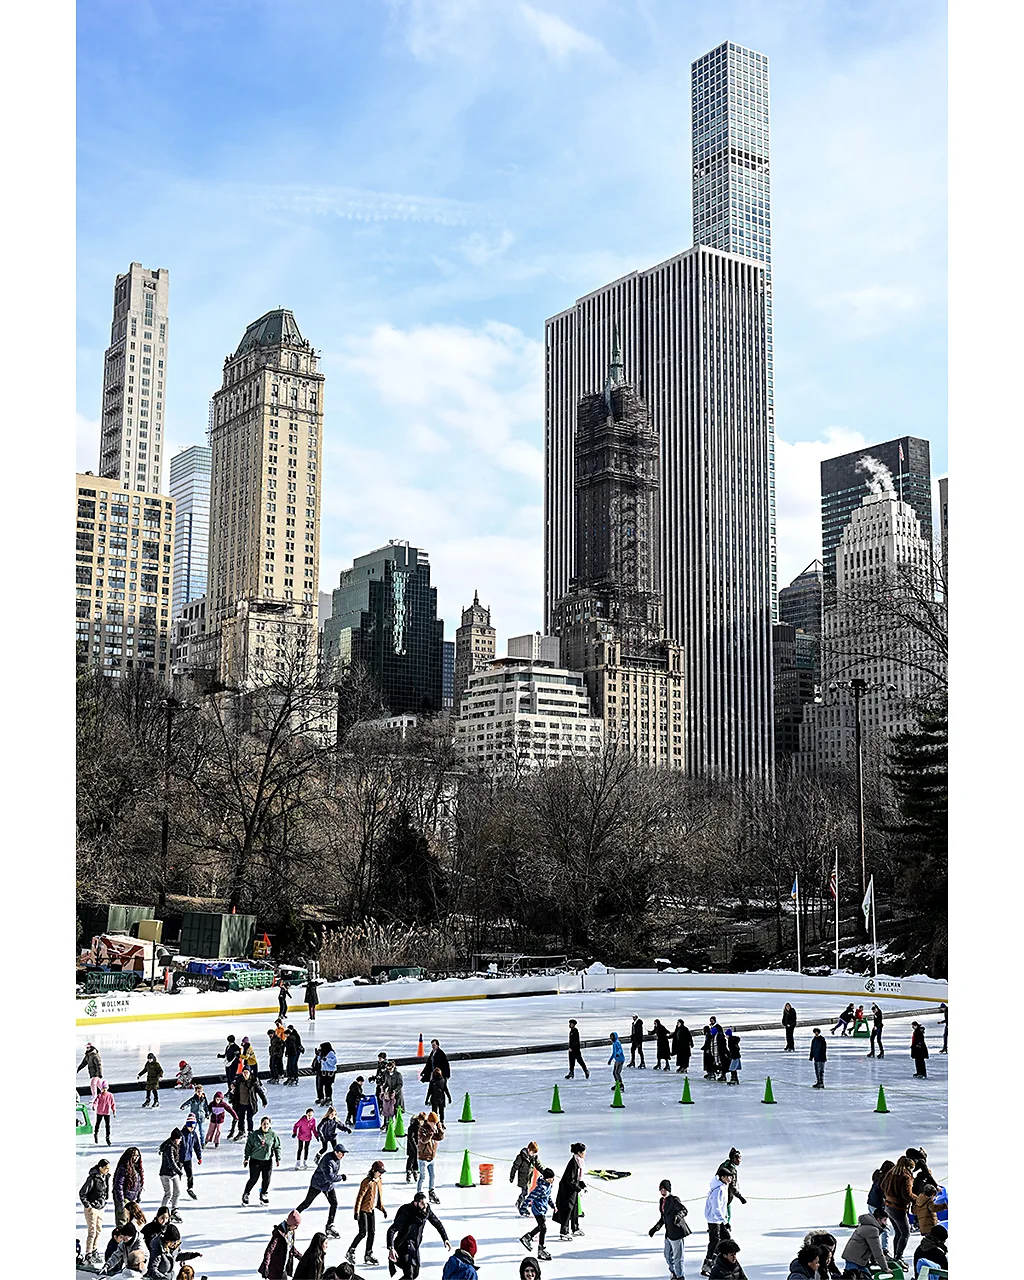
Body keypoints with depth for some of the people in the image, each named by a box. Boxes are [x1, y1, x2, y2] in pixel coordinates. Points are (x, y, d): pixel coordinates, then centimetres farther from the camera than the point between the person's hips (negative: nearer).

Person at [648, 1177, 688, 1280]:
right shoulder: (662, 1201, 14)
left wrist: (678, 1216, -44)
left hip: (677, 1232, -9)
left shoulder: (674, 1200, -12)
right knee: (668, 1257, 18)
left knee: (677, 1258, -3)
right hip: (669, 1233, 9)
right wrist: (655, 1229, 22)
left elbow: (684, 1210, -24)